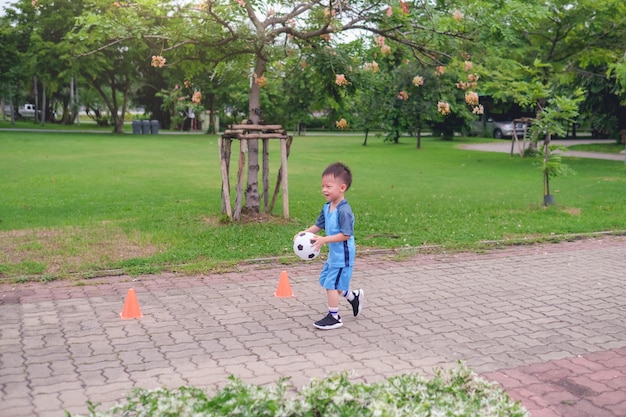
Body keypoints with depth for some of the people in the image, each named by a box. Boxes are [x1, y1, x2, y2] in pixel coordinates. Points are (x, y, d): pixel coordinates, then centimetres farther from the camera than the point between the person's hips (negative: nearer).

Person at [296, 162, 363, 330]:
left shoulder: (343, 210, -25)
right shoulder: (327, 207, 3)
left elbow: (346, 234, -26)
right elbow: (319, 225, 13)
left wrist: (324, 240, -29)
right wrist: (306, 232, -4)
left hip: (343, 255, -9)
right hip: (333, 254, 9)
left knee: (331, 284, -3)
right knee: (327, 281, 20)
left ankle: (334, 317, 12)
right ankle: (354, 297, 38)